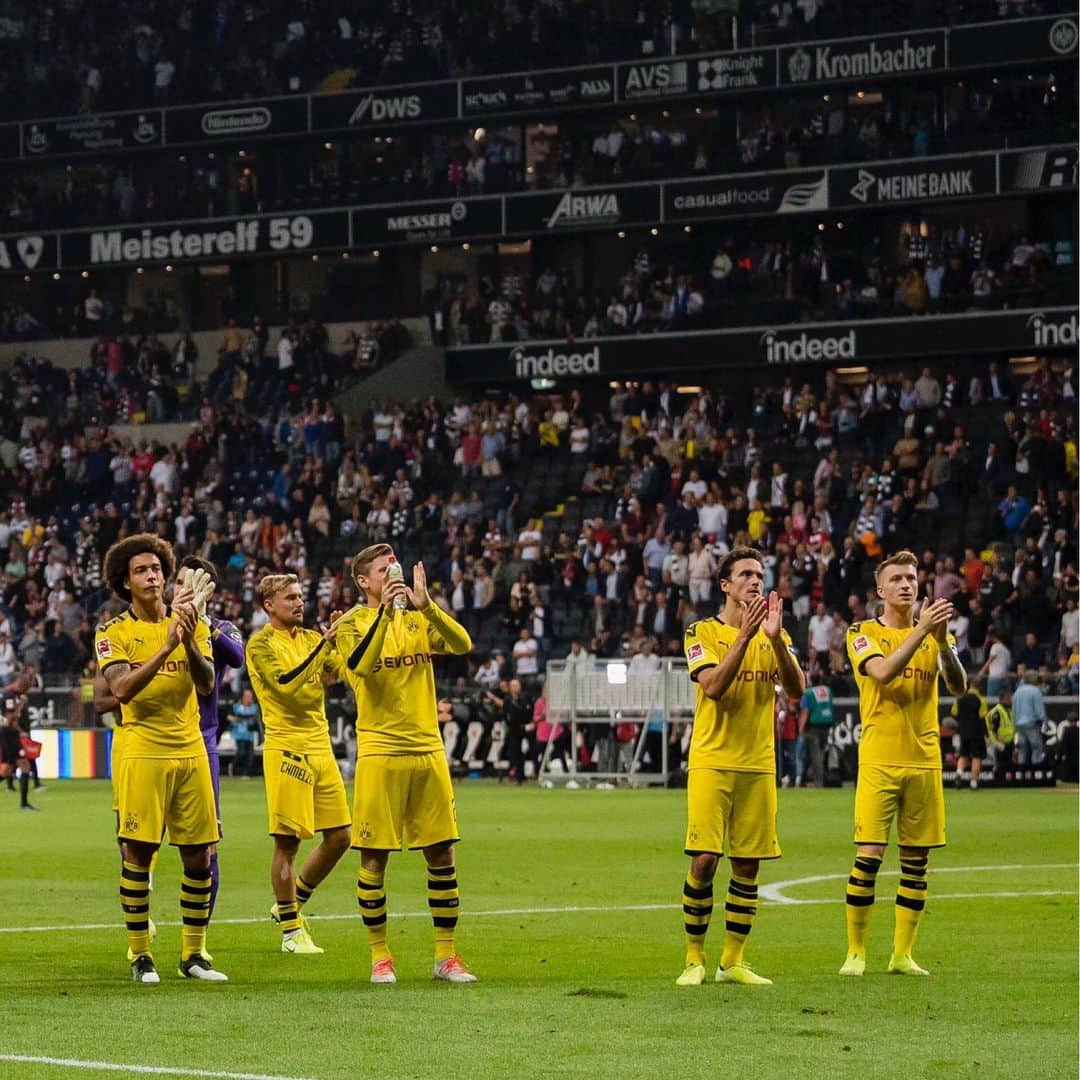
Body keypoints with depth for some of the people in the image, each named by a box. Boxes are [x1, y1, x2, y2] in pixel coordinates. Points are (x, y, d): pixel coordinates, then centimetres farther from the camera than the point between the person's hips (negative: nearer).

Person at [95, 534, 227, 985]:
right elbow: (122, 689, -16)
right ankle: (140, 955, 5)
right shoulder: (113, 633, -1)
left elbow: (206, 684, -4)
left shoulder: (192, 625, 8)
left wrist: (190, 641, -22)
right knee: (138, 853, -4)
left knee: (199, 856, 4)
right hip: (141, 753, -3)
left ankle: (193, 954, 14)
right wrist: (167, 646, -25)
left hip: (190, 751, 4)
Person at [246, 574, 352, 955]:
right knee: (287, 841, -3)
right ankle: (291, 931, 5)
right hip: (286, 748, -7)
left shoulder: (311, 638, 14)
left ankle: (292, 904, 25)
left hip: (320, 747, 7)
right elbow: (287, 683, -20)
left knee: (339, 836, 7)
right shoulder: (261, 645, -6)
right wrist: (324, 645, -23)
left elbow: (345, 670, 4)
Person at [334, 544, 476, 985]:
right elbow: (361, 664, -21)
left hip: (427, 750, 4)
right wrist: (385, 610, -26)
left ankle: (445, 955, 11)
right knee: (374, 857, -1)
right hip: (379, 753, -4)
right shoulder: (353, 624, -1)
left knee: (442, 854, 4)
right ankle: (380, 956, 9)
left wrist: (424, 604, -18)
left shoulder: (417, 619, 10)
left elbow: (462, 645, -7)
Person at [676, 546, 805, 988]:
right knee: (704, 861, -9)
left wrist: (775, 638, -18)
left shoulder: (775, 636, 10)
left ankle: (733, 961, 12)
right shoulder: (702, 632, -1)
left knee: (747, 866, 4)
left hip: (758, 765, 4)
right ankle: (694, 959, 2)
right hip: (711, 764, -4)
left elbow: (797, 689, -5)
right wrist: (745, 635, -23)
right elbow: (713, 686, -17)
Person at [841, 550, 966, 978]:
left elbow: (958, 686, -4)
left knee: (916, 861, 4)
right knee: (868, 856, -9)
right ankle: (856, 951, -1)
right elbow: (883, 672, -17)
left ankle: (902, 954, 9)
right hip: (879, 761, -3)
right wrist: (920, 630, -24)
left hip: (924, 761, 3)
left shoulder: (936, 635, 11)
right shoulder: (863, 633, 2)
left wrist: (942, 640, -19)